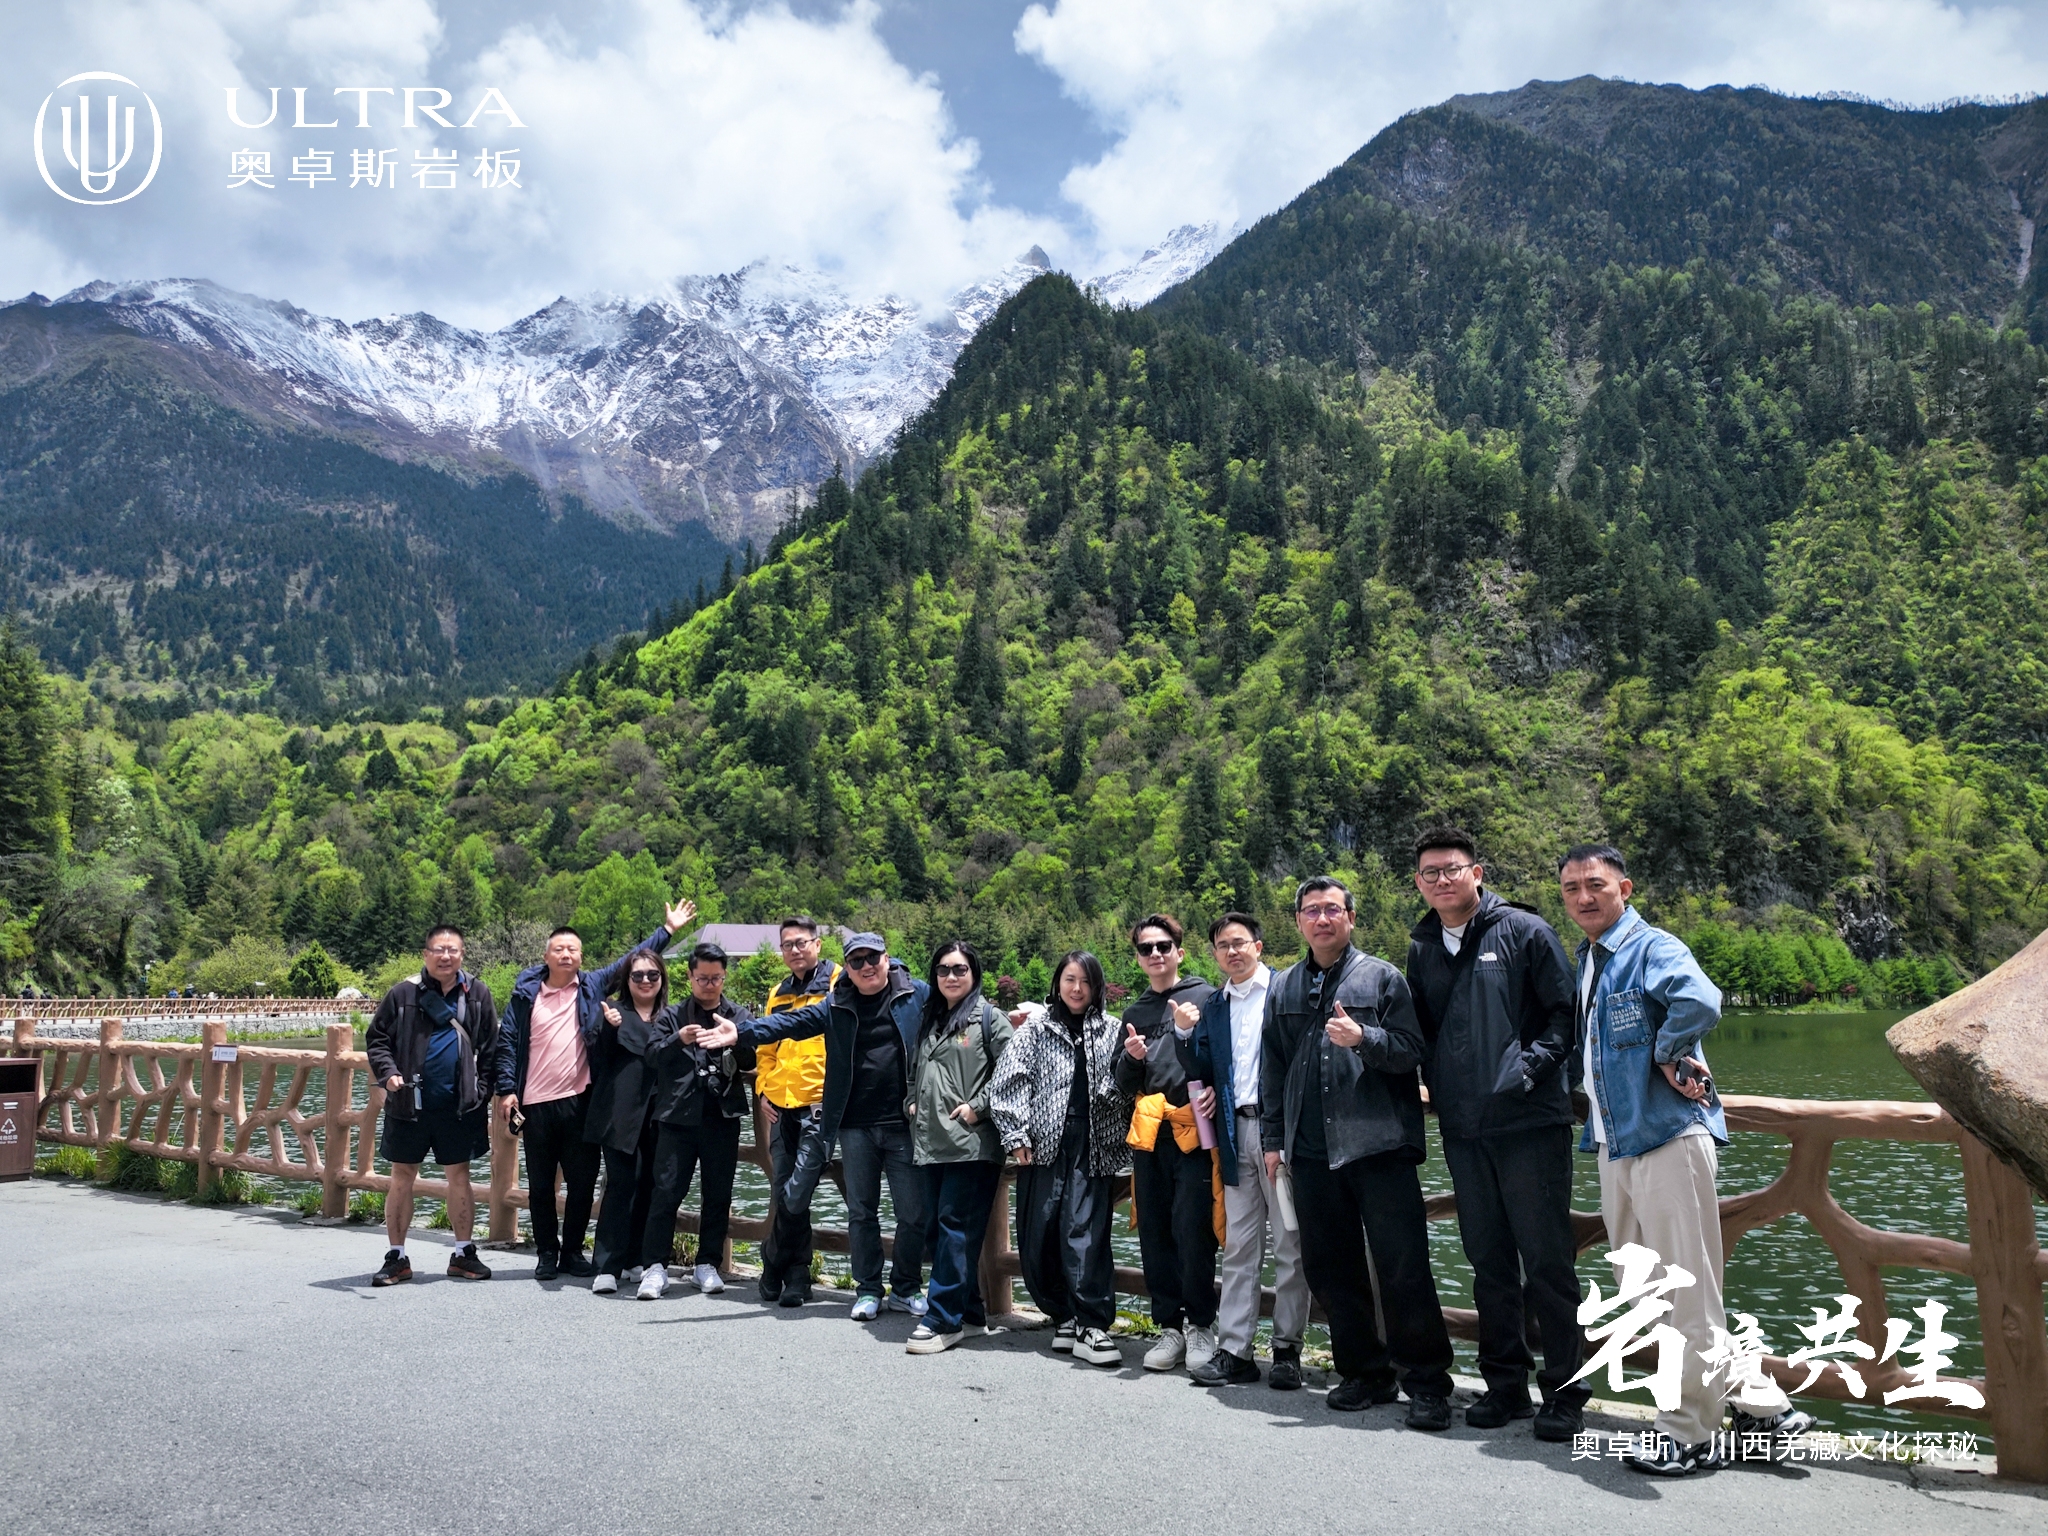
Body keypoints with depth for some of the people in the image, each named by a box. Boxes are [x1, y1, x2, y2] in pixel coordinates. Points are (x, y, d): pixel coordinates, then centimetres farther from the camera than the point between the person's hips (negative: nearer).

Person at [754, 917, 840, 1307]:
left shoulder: (838, 984, -1)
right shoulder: (778, 994, 18)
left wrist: (834, 1091, -12)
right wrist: (764, 1090, 12)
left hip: (818, 1102, -5)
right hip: (781, 1103, 6)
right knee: (786, 1187, 6)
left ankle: (776, 1267, 7)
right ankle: (794, 1273, 17)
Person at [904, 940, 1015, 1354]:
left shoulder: (988, 1017, -3)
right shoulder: (930, 1020, 18)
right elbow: (915, 1069, 30)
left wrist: (978, 1107, -12)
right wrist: (913, 1102, 14)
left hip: (971, 1144, -7)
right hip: (932, 1142, 7)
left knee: (955, 1227, -7)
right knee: (938, 1228, 9)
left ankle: (944, 1320, -3)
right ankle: (969, 1311, 20)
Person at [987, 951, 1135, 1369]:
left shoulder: (1113, 1030, 11)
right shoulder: (1035, 1028, 10)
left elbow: (1125, 1086, 10)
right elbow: (1008, 1082, 4)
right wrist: (1016, 1135, -3)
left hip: (1093, 1147, -1)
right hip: (1044, 1145, 1)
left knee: (1086, 1232, -11)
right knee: (1038, 1235, 2)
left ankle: (1092, 1326, -6)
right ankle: (1063, 1315, 19)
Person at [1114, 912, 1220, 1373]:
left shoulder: (1205, 997, 3)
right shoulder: (1134, 1013, 19)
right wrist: (1132, 1058, 0)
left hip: (1193, 1127, -5)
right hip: (1148, 1129, 5)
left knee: (1191, 1228, -7)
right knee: (1154, 1232, 6)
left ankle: (1201, 1323, 9)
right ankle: (1169, 1326, 16)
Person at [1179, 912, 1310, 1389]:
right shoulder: (1212, 1006, 14)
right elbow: (1203, 1073, 11)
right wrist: (1185, 1032, -4)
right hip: (1236, 1133, 5)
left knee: (1290, 1246, 3)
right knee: (1238, 1248, 8)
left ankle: (1287, 1350, 13)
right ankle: (1234, 1352, 11)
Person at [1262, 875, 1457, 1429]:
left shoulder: (1382, 977, 3)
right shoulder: (1283, 988, 14)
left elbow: (1411, 1051, -3)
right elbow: (1273, 1067, 18)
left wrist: (1364, 1039, -20)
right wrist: (1273, 1137, 15)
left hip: (1379, 1145, -4)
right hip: (1311, 1151, 4)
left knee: (1404, 1269, -4)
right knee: (1330, 1269, 9)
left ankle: (1427, 1382, 8)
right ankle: (1364, 1373, 23)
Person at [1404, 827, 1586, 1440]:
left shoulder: (1523, 931, -3)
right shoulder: (1421, 950, 12)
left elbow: (1564, 1011, -5)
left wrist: (1530, 1066, -15)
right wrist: (1437, 1080, 7)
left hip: (1531, 1121, -5)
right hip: (1462, 1129, 5)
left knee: (1547, 1259, 0)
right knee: (1489, 1261, 12)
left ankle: (1565, 1390, 11)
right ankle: (1505, 1384, 23)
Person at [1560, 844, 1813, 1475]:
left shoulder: (1652, 949, -12)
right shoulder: (1584, 963, 15)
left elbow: (1700, 1002, -34)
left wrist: (1667, 1057, -18)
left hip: (1668, 1138, -10)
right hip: (1614, 1147, 10)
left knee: (1688, 1294, 0)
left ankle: (1691, 1435, 12)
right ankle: (1759, 1406, 26)